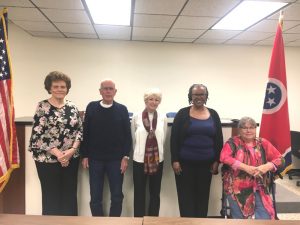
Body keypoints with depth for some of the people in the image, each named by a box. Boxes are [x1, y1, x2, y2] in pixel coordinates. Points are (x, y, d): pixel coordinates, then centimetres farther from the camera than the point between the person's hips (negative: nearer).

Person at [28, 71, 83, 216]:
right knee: (51, 196, 7)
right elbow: (37, 134, -11)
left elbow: (79, 130, 5)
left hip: (71, 158, 4)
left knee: (70, 195, 12)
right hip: (48, 159, -4)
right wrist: (57, 153, -15)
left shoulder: (72, 107, 7)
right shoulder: (42, 107, -6)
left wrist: (72, 150, -11)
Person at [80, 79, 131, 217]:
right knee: (95, 197, 9)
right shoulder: (91, 107, 1)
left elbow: (127, 135, 0)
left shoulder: (122, 109, 0)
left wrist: (125, 157, -5)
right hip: (95, 159, 1)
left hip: (116, 159, 0)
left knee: (117, 196, 8)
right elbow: (85, 133, 3)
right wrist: (84, 155, 0)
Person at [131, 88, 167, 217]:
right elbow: (133, 139, 6)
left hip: (157, 160, 2)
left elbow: (163, 139, 9)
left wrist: (156, 153, 10)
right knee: (139, 193, 7)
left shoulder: (163, 118, 0)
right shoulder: (136, 117, -4)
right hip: (139, 160, -2)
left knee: (155, 193, 12)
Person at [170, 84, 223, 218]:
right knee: (186, 197, 3)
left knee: (203, 196, 11)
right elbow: (174, 139, -3)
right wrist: (175, 160, -9)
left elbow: (219, 139, 9)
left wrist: (217, 161, 3)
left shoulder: (213, 115, 6)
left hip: (206, 164, 3)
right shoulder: (182, 114, -1)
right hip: (185, 163, -2)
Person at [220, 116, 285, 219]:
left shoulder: (263, 143, 9)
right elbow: (224, 157, -14)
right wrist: (245, 167, -21)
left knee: (265, 216, -10)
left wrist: (266, 167, -14)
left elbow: (280, 159, 7)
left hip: (258, 186, 2)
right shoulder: (232, 142, 1)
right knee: (239, 217, -7)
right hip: (236, 186, -2)